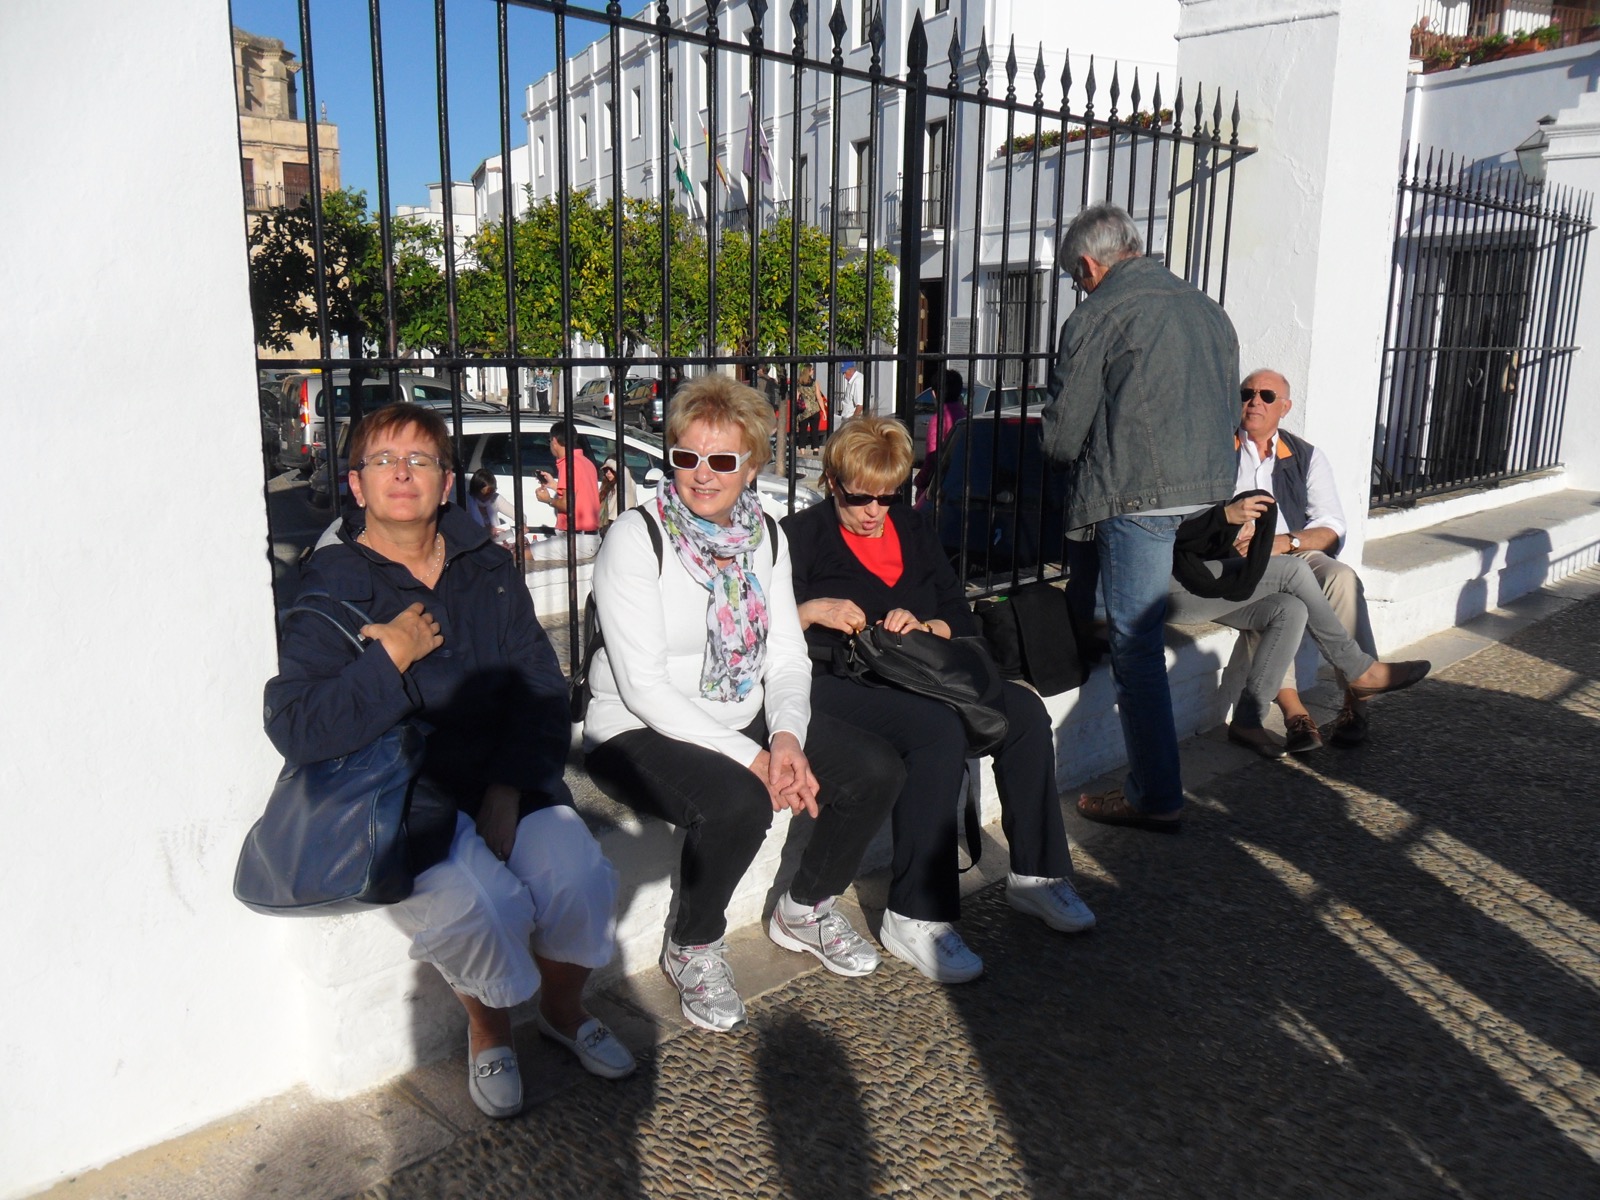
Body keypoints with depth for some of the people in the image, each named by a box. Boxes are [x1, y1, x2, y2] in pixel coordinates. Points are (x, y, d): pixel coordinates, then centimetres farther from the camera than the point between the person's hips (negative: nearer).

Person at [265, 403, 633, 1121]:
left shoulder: (487, 570, 10)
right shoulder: (332, 592, -1)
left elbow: (541, 689, 3)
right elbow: (295, 732, -12)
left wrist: (508, 790, -10)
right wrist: (392, 659, -16)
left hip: (510, 780, 3)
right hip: (406, 797, -3)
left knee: (580, 879, -21)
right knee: (481, 905, -28)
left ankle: (562, 1010, 14)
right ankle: (488, 1033, 7)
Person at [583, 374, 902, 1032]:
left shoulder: (765, 536, 4)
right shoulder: (636, 539, -14)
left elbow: (788, 657, 5)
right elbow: (644, 686, -20)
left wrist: (787, 736, -15)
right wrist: (748, 756, -23)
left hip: (745, 719, 6)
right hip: (642, 731, -6)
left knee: (877, 769, -9)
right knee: (737, 803, -34)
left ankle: (805, 908, 17)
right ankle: (693, 946, -3)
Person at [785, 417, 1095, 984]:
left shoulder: (914, 531, 20)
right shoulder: (801, 535, 4)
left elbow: (961, 620, 15)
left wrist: (923, 628, -5)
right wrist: (812, 612, -19)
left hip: (915, 672, 6)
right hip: (836, 682, -6)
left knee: (1025, 711, -16)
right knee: (939, 729, -34)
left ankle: (1035, 874, -2)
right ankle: (916, 916, -29)